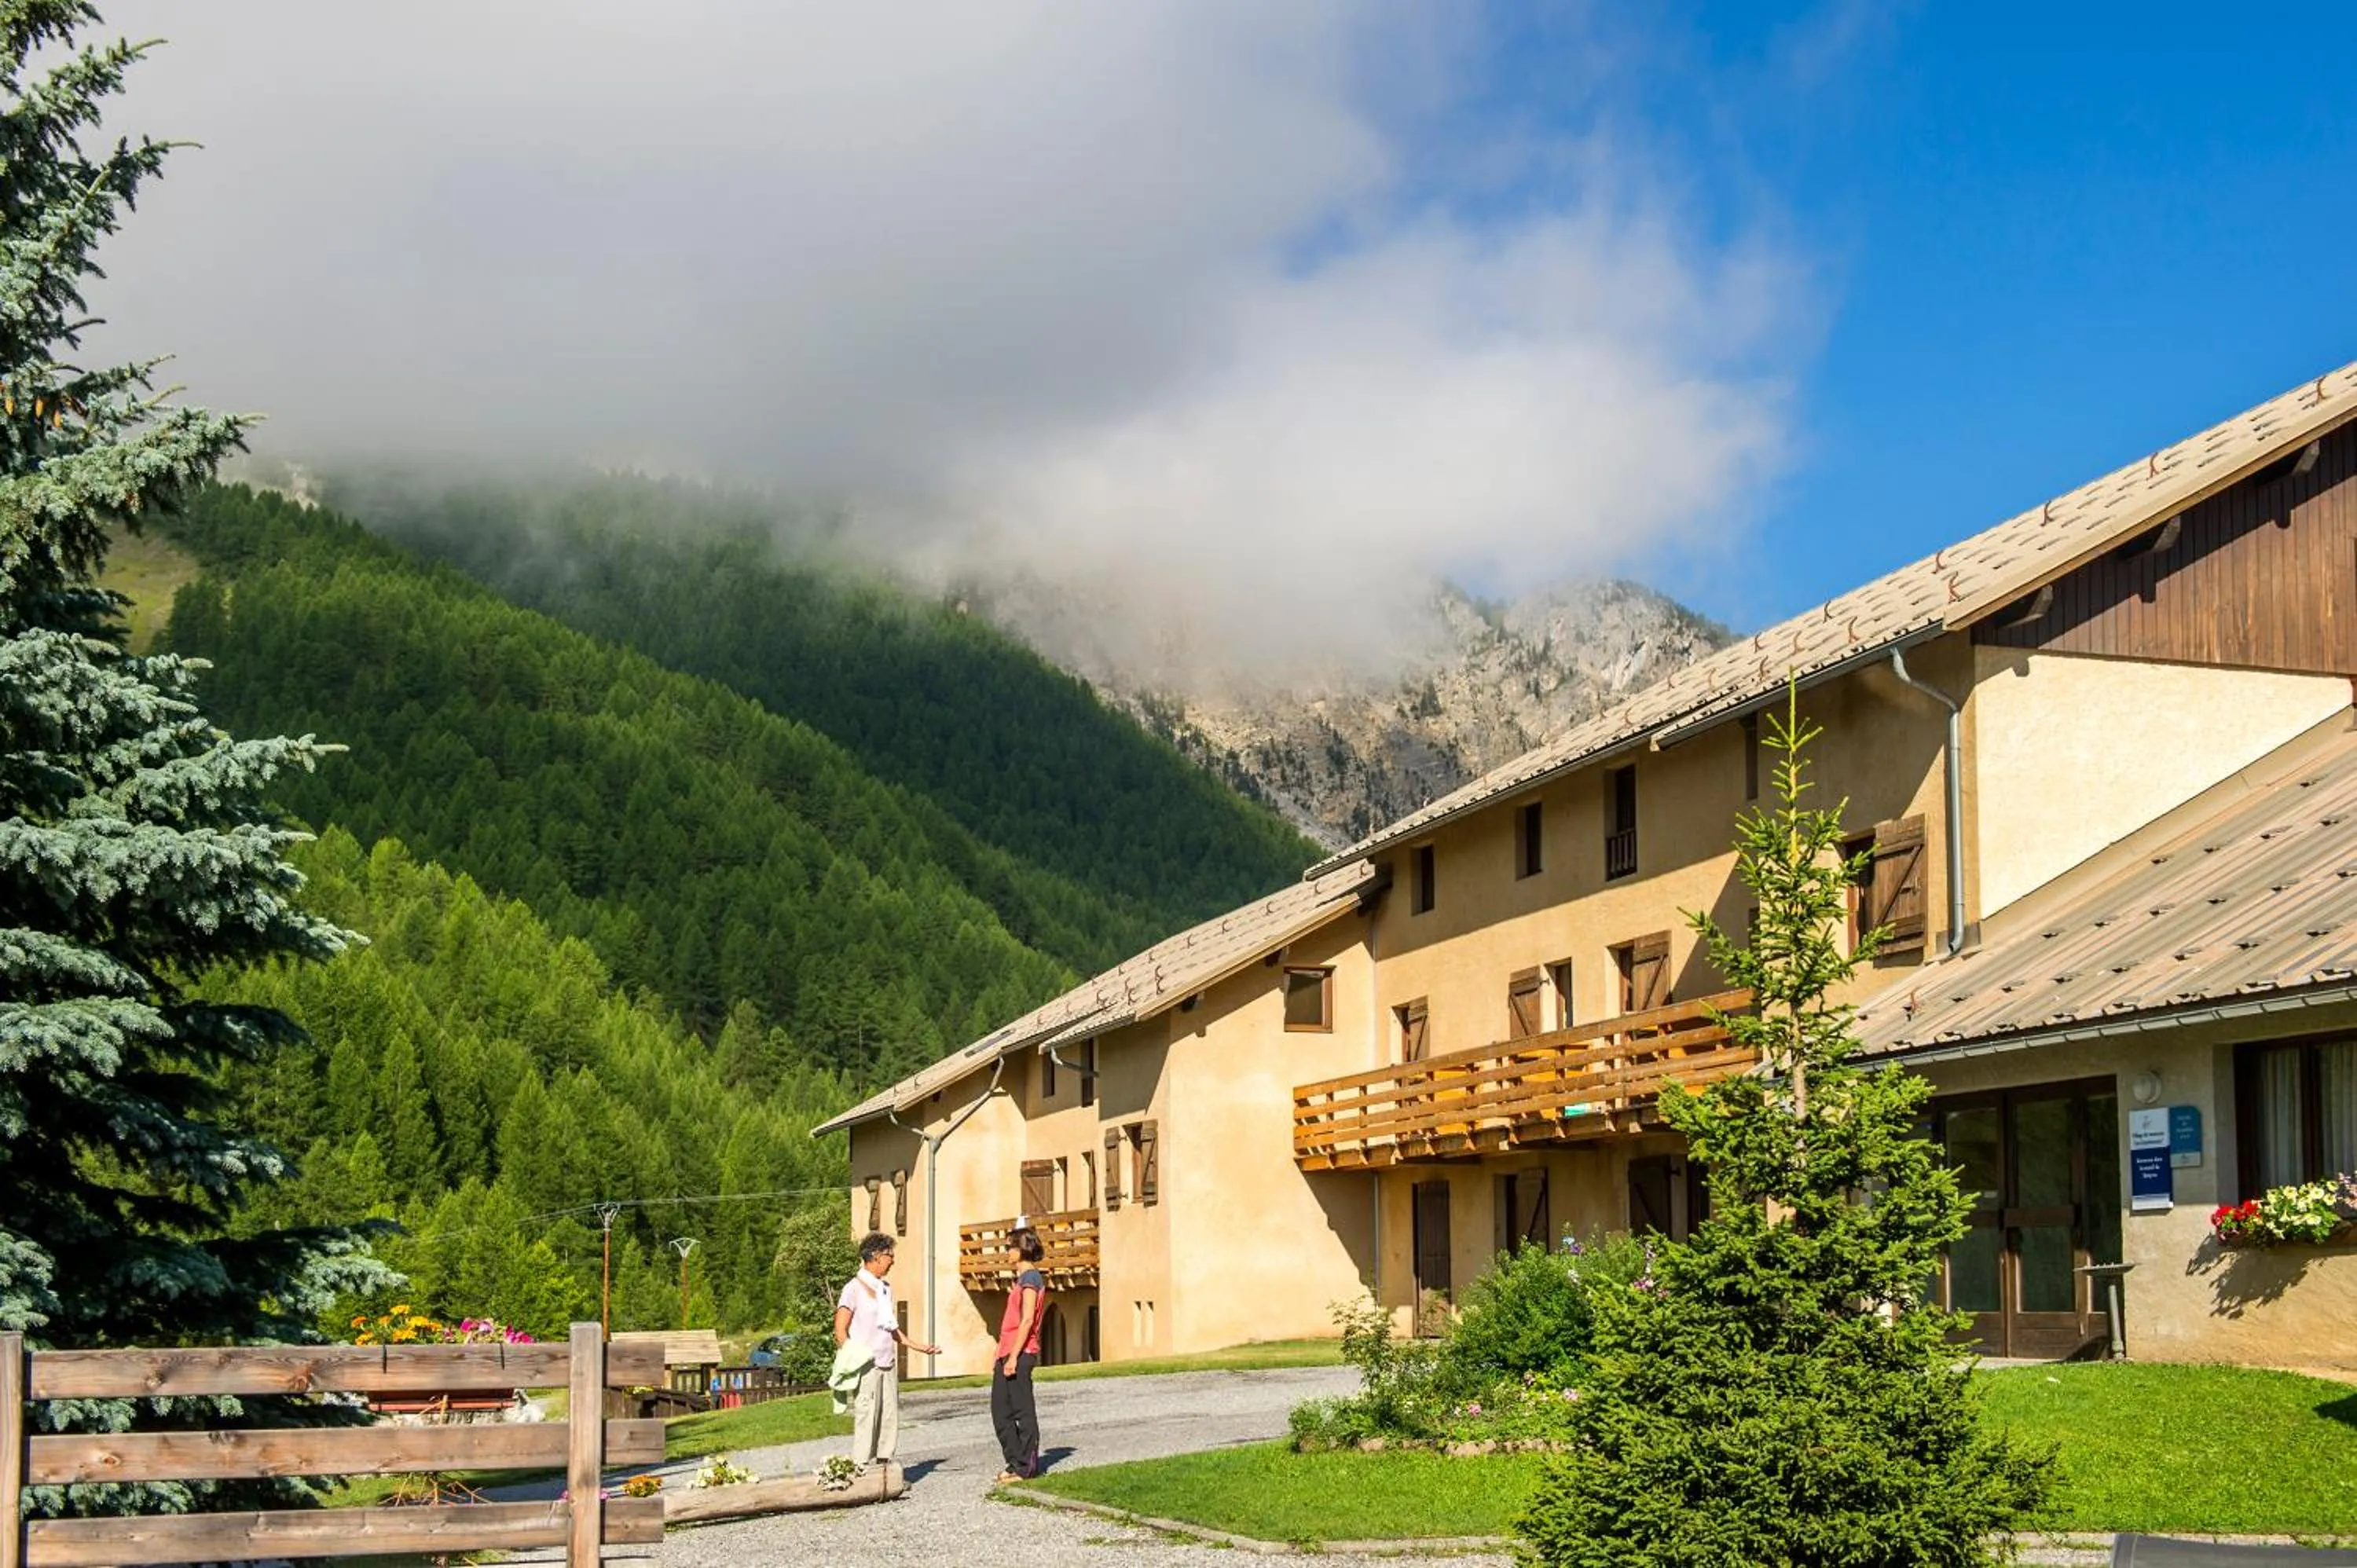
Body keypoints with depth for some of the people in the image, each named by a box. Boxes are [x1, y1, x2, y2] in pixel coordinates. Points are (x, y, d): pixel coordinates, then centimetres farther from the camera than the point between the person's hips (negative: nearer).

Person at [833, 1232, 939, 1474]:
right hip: (866, 1365, -7)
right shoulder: (854, 1289, -4)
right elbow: (841, 1330, -8)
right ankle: (862, 1469, -6)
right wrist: (852, 1358, -18)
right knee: (866, 1418, -9)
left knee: (890, 1417, 6)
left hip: (888, 1364, 7)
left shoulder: (885, 1288, 18)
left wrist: (919, 1348, 25)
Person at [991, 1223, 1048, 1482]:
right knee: (1000, 1410, 11)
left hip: (1020, 1354, -10)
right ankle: (1016, 1462, 17)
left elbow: (1027, 1320, -18)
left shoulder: (1030, 1278, -11)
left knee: (1023, 1410, -4)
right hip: (1008, 1354, 10)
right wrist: (1000, 1355, 21)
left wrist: (1014, 1356, -21)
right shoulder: (1023, 1278, 19)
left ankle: (1026, 1467, 1)